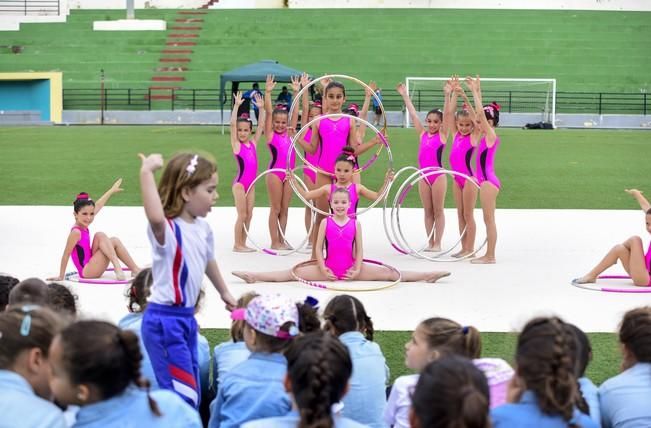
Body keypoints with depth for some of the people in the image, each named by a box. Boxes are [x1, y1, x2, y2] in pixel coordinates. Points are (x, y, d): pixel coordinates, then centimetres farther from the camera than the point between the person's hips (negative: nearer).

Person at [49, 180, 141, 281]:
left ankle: (135, 270, 1)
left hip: (91, 268, 9)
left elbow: (97, 206, 14)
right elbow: (66, 254, -17)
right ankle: (117, 267, -20)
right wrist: (61, 276, -13)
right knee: (100, 236, -14)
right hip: (87, 271, -9)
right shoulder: (76, 232, -20)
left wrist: (111, 191, 23)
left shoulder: (83, 227, 4)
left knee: (114, 241, 5)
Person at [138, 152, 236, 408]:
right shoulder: (168, 229, -20)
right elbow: (155, 217, -47)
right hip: (164, 320, -9)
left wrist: (224, 292, 43)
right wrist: (146, 173, -48)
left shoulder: (203, 228, 7)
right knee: (182, 397, -11)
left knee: (192, 395, 15)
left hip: (187, 317, 9)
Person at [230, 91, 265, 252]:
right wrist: (236, 105, -18)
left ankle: (243, 244, 15)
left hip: (251, 184, 5)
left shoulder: (253, 143, 9)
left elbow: (261, 126, 11)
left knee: (249, 215, 8)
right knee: (242, 215, -3)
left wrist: (261, 108, 5)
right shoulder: (236, 144, -4)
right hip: (240, 183, -5)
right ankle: (237, 245, 4)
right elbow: (232, 124, -14)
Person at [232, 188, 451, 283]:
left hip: (351, 269, 0)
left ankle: (427, 276, -11)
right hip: (328, 269, 0)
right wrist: (323, 270, -11)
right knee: (293, 273, -13)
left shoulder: (355, 224, 2)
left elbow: (359, 250, 2)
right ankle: (254, 277, -19)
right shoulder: (325, 223, 1)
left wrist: (357, 270, -11)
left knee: (387, 273, -8)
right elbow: (318, 248, -1)